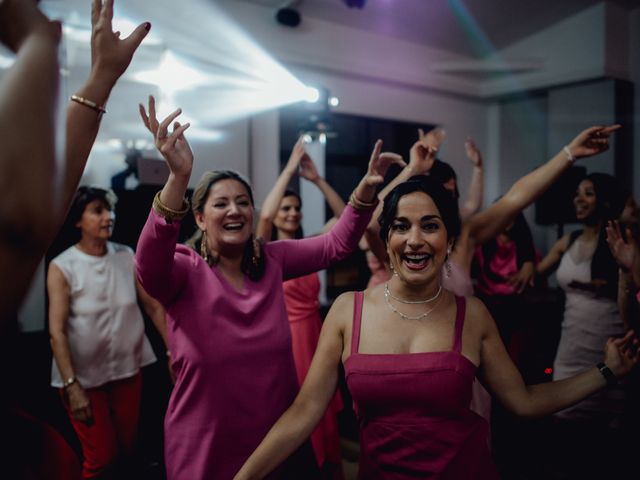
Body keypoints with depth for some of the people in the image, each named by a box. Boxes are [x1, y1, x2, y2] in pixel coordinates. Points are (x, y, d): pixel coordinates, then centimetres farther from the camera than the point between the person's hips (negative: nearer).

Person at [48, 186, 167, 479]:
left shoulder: (127, 257, -2)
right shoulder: (62, 267, -11)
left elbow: (154, 307, 1)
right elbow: (57, 331, -14)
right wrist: (72, 385, -20)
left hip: (128, 368, 3)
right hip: (84, 376, -3)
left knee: (127, 449, 15)